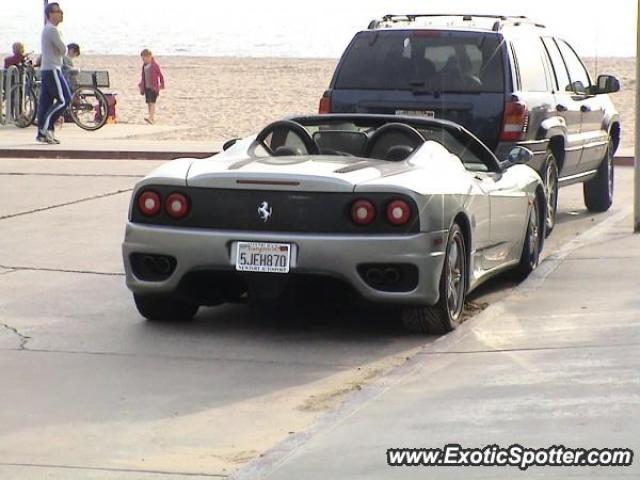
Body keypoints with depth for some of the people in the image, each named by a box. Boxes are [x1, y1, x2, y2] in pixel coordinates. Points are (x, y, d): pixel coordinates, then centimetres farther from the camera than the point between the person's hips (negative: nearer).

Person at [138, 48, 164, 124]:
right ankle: (152, 117, 16)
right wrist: (141, 85, 13)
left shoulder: (155, 65, -11)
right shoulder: (144, 65, 10)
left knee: (152, 102, -16)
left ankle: (151, 118, -26)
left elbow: (160, 75, -6)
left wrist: (162, 85, -1)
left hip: (153, 87, -7)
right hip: (146, 87, 7)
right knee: (149, 103, 9)